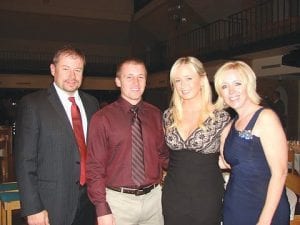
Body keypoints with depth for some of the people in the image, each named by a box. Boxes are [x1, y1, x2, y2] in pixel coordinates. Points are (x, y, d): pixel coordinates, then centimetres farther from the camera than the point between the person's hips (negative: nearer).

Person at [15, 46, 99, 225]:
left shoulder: (92, 103, 6)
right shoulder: (32, 104, -9)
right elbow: (25, 161, -10)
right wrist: (33, 209, -12)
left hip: (90, 199, 4)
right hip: (53, 204, -4)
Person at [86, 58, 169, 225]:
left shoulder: (156, 115, 4)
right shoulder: (102, 118, -7)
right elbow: (95, 167, -7)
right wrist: (102, 209, -11)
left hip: (153, 197, 3)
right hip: (118, 200, -3)